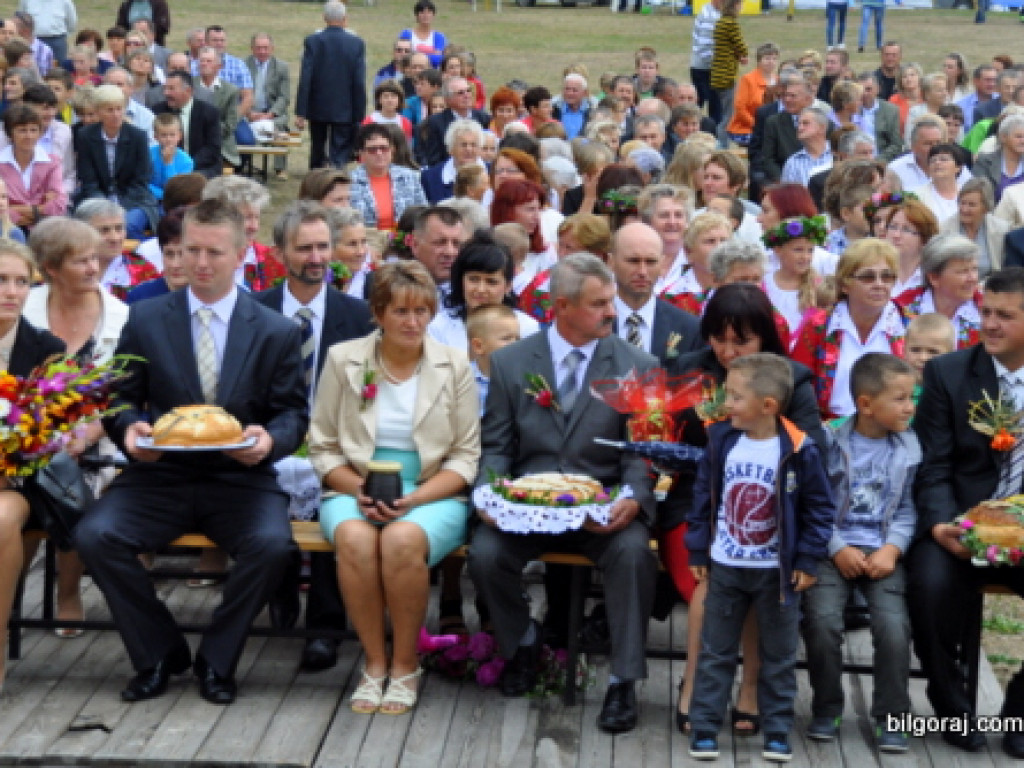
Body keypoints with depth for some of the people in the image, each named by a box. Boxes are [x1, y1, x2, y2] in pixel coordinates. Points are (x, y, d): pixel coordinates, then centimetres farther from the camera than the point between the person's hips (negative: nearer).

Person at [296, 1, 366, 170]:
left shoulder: (312, 41, -7)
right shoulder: (357, 44, -7)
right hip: (344, 110, -1)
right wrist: (360, 115, -1)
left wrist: (300, 113, -6)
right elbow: (360, 82, -8)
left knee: (317, 153, 19)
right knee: (339, 156, 0)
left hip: (318, 109, 1)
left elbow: (305, 79, -9)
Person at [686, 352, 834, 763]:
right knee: (715, 651, 9)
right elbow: (704, 497, 4)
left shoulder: (799, 451, -14)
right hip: (725, 566, 2)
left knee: (778, 655, 10)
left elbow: (820, 507, -5)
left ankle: (777, 729, 21)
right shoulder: (721, 441, -5)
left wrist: (808, 560, -8)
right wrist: (698, 551, 3)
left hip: (778, 571, -2)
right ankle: (705, 726, 16)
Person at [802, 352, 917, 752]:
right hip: (833, 549, -2)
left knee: (893, 625, -19)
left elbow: (907, 510, 6)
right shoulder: (829, 443, -4)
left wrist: (891, 550, -9)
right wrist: (838, 549, -11)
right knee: (822, 621, -21)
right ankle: (826, 710, 3)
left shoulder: (909, 448, 5)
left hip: (883, 552, 2)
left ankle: (891, 717, 1)